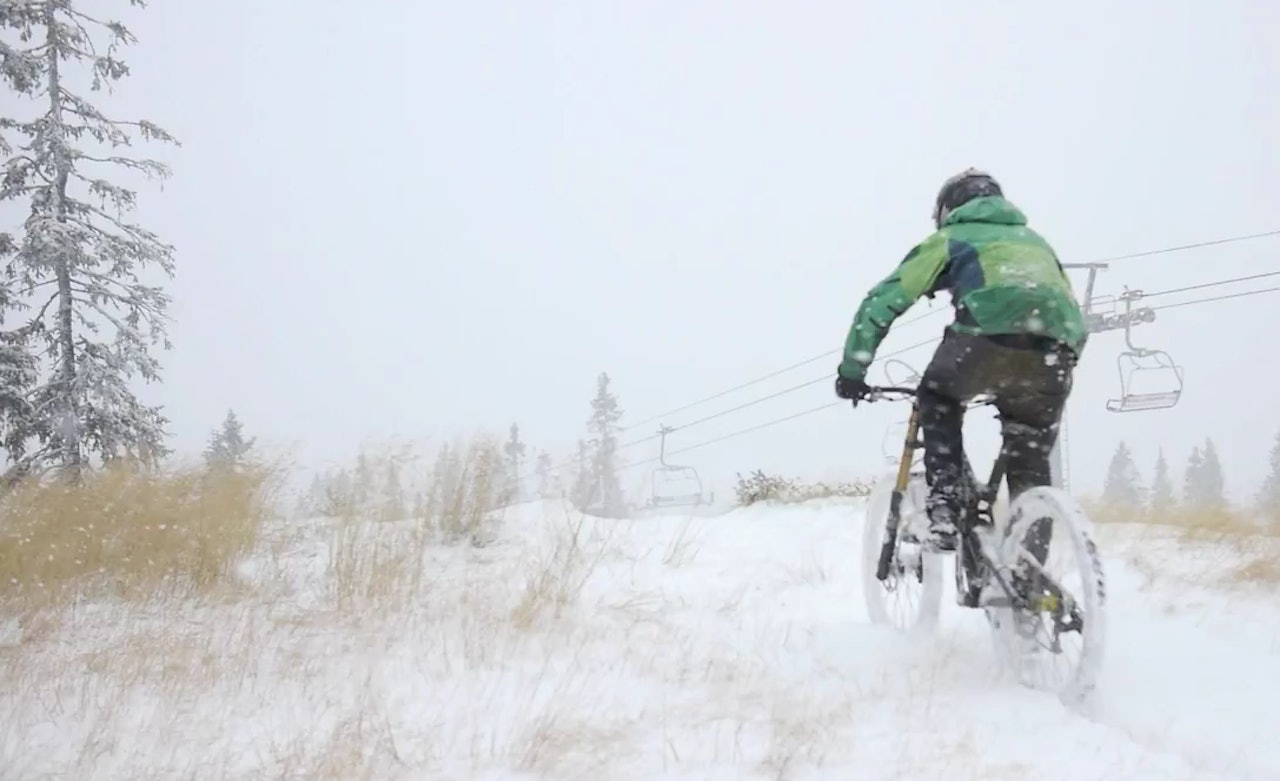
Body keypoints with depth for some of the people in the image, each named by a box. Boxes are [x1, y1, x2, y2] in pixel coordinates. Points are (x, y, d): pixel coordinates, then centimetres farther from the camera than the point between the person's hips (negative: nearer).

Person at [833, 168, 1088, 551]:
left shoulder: (949, 238, 27)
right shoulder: (1033, 239, 39)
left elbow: (882, 302, 22)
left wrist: (852, 369, 29)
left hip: (989, 336, -3)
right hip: (1057, 350, 3)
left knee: (939, 399, 27)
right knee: (1031, 461, 21)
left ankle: (947, 507, 10)